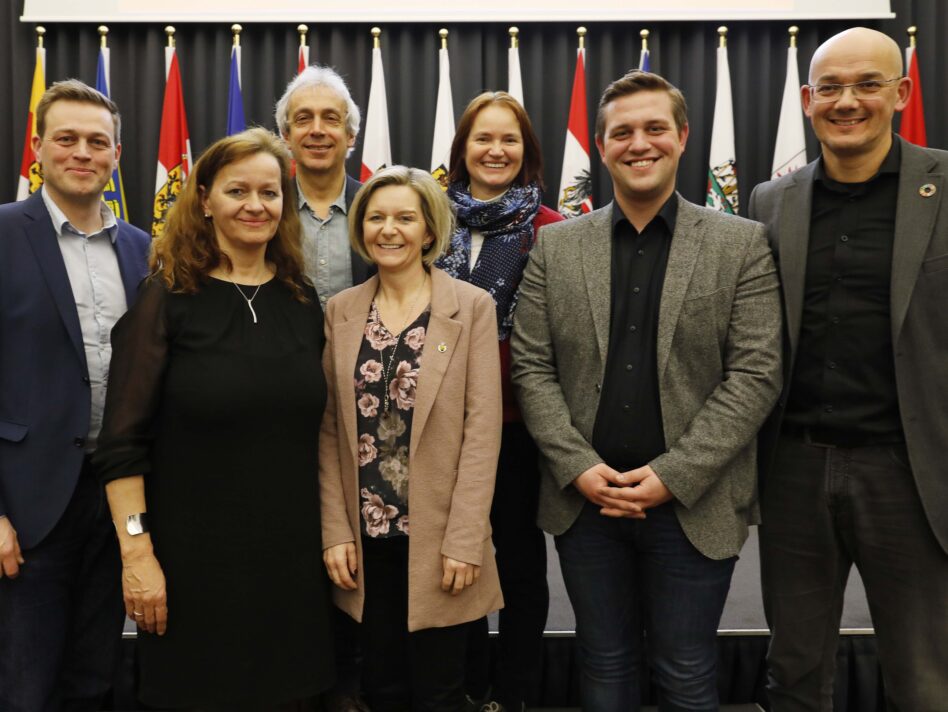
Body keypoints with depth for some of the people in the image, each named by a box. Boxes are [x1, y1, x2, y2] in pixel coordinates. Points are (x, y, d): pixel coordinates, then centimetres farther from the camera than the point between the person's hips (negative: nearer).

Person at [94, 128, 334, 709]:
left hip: (291, 551, 4)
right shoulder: (168, 297, -7)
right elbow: (123, 440, -10)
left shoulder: (303, 302, 5)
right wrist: (137, 552, -15)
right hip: (193, 555, -3)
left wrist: (336, 530, 8)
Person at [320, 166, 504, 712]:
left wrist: (463, 539, -13)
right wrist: (336, 531, -2)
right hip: (368, 534, 3)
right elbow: (330, 429, 3)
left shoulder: (472, 306, -5)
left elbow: (482, 430, -9)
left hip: (438, 536, -3)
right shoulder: (342, 310, 4)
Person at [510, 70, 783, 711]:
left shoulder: (741, 244, -1)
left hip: (694, 505, -1)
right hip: (584, 497, 2)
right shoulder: (556, 246, 5)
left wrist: (673, 477, -13)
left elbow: (755, 373, -6)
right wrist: (579, 467, -9)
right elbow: (532, 368, 2)